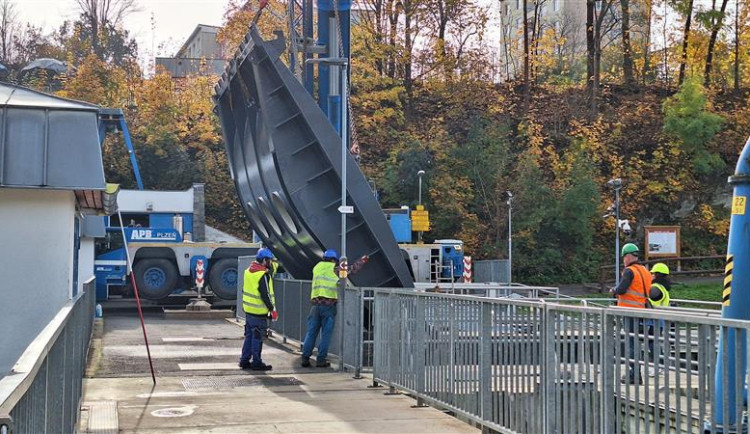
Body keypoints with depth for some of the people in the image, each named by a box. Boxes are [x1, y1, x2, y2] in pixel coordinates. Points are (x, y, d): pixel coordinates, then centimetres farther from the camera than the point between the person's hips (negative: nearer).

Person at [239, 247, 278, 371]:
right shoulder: (263, 275, -19)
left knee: (249, 336, 17)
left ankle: (244, 360, 21)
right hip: (259, 312, -9)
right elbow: (266, 295, -21)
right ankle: (256, 362, 3)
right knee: (258, 337, -2)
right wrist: (272, 309, -14)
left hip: (248, 310, 9)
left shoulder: (249, 271, 9)